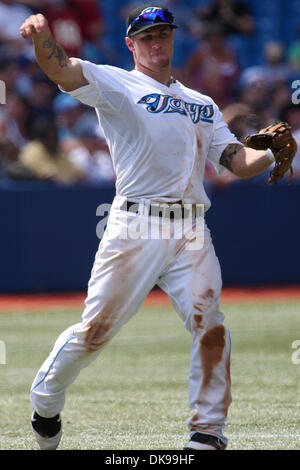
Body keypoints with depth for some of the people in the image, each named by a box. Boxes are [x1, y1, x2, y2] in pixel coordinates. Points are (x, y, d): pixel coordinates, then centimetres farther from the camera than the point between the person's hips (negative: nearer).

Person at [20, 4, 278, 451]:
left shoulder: (202, 104, 22)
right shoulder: (117, 85, 6)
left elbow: (237, 159, 15)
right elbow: (62, 70, -13)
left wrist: (273, 152, -7)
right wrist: (42, 38, -35)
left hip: (191, 234, 4)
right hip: (134, 229, -4)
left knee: (210, 326, -10)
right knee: (95, 330, -2)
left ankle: (208, 431, 1)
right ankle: (45, 400, 23)